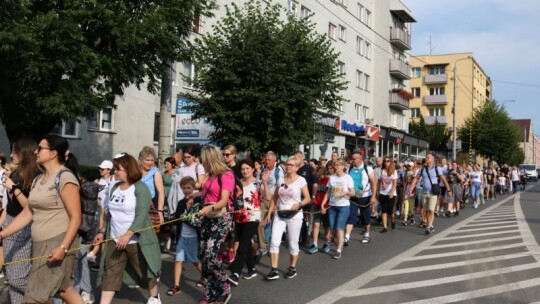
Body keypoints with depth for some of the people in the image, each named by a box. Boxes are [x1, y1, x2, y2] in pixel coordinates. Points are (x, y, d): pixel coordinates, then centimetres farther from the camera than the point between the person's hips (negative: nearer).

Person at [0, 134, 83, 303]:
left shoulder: (65, 177, -13)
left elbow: (75, 218, -17)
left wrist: (63, 247, -24)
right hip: (40, 244, 8)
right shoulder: (38, 179, 12)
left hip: (58, 243, -8)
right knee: (63, 289, 16)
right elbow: (27, 213, 12)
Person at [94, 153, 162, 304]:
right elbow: (110, 214, 17)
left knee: (144, 272, 10)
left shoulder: (140, 188, -13)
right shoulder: (115, 188, 9)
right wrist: (103, 232, 13)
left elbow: (141, 215, -22)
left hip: (136, 241, -6)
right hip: (115, 240, 6)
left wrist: (127, 235, -30)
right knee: (110, 274, 0)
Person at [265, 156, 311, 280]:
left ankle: (292, 268, 25)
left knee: (293, 243, 8)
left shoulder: (301, 180, -5)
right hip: (279, 214, 3)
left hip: (294, 215, -3)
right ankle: (274, 270, -2)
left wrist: (299, 204, -24)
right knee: (274, 241, -7)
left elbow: (308, 199, -5)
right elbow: (275, 198, 13)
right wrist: (269, 212, 8)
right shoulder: (281, 180, 6)